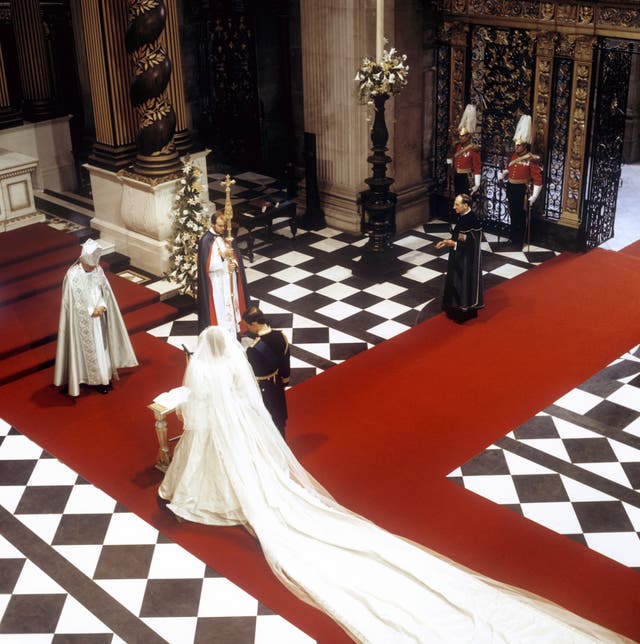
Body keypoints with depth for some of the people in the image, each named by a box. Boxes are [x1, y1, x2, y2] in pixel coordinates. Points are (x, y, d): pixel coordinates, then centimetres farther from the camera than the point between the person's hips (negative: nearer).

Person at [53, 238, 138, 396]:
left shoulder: (98, 270, -5)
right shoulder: (73, 275, -23)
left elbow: (105, 291, 3)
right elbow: (73, 302, -19)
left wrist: (101, 306, -13)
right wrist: (91, 311, -17)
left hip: (98, 316, 6)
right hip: (83, 320, -6)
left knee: (101, 344, 16)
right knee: (90, 348, 7)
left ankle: (104, 376, 32)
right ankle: (97, 379, 21)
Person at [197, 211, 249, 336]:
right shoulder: (206, 241, -16)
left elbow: (236, 256, 9)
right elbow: (208, 266, -19)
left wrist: (234, 264, -12)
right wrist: (222, 255, -26)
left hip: (229, 280, 6)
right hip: (216, 283, -6)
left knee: (231, 304, 13)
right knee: (218, 310, -2)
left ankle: (233, 330, 25)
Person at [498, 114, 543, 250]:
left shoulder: (531, 159, -15)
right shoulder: (513, 155, 4)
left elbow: (537, 179, -15)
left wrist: (534, 196, -19)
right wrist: (503, 174, 0)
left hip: (522, 190, -6)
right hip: (510, 188, 7)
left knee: (521, 216, 1)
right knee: (512, 214, 16)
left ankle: (519, 242, 10)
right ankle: (513, 238, 28)